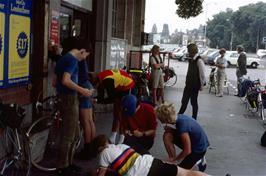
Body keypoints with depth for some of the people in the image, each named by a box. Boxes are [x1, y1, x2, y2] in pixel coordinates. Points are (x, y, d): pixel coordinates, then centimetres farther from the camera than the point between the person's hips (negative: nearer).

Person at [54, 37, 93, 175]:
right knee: (68, 135, 0)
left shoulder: (63, 59, 15)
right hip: (69, 99, -10)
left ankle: (68, 163, 27)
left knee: (74, 134, 18)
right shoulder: (72, 59, -14)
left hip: (63, 98, 10)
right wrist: (82, 90, -19)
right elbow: (66, 80, -27)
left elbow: (55, 82, 19)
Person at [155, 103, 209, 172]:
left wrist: (175, 159, -11)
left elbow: (187, 151, -27)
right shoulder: (179, 117, -10)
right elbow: (180, 132, 9)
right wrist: (170, 129, -10)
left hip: (199, 148, -8)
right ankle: (172, 163, 3)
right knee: (167, 135, -8)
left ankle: (199, 161, 11)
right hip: (191, 140, 8)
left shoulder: (182, 125, -33)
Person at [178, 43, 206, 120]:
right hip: (189, 84, 8)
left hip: (195, 85, -7)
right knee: (184, 101, 14)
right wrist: (187, 81, 13)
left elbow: (202, 74, -18)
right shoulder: (191, 59, 7)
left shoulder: (199, 61, -19)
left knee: (194, 102, 5)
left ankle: (194, 119, 18)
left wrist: (202, 85, -14)